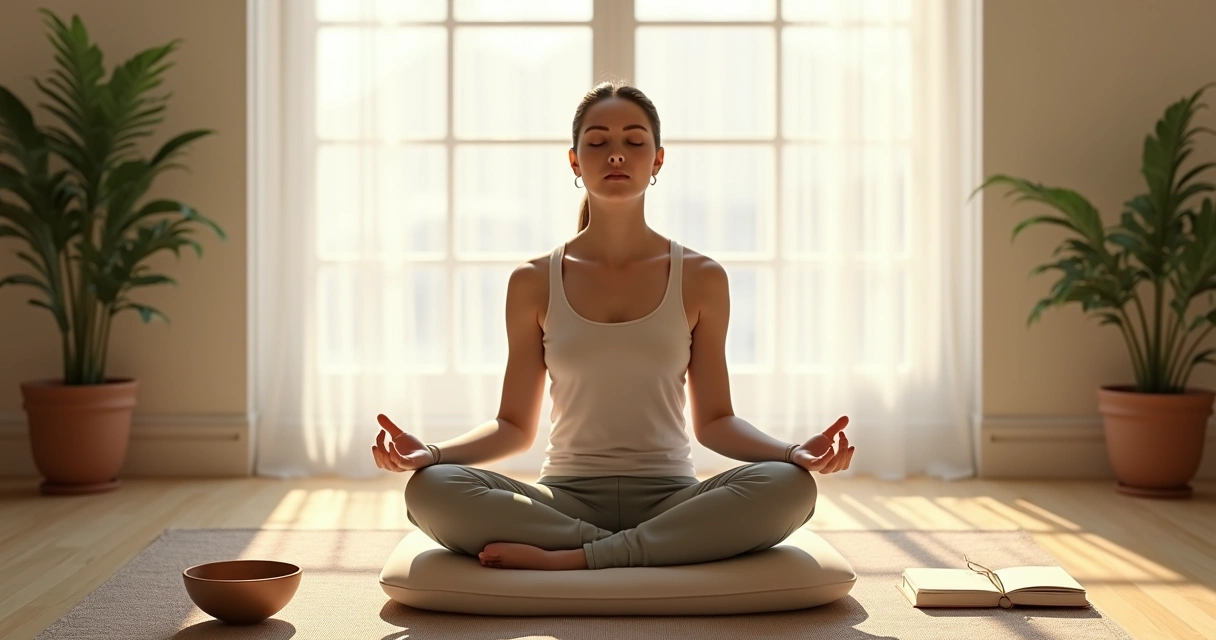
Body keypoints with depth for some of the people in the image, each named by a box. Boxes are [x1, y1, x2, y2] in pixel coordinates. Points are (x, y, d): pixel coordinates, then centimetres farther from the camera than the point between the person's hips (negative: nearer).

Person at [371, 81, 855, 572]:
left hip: (670, 500, 0)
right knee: (430, 489, -29)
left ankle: (568, 560, -27)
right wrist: (431, 452, -11)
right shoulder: (533, 283, 7)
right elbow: (515, 426, 8)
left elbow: (714, 420, 8)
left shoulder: (700, 279, 7)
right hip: (566, 499, 0)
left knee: (790, 486, -31)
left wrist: (794, 452, -11)